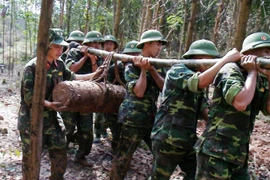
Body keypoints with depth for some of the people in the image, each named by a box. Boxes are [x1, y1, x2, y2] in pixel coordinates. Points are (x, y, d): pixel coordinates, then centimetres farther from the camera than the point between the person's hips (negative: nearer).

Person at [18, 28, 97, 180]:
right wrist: (50, 104, -31)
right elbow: (29, 97, -21)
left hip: (50, 118, 7)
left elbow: (73, 77, 16)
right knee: (31, 156, 7)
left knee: (60, 151, 14)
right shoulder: (32, 67, -20)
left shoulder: (59, 65, 1)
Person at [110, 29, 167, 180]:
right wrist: (143, 70, -17)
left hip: (152, 118, 6)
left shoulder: (157, 66, 11)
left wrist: (152, 70, -14)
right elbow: (139, 92, -18)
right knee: (123, 157, 2)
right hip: (133, 119, -6)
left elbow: (164, 87, -4)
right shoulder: (132, 66, -7)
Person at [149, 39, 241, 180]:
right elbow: (200, 82, -33)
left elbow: (205, 111, 3)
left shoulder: (199, 79, 11)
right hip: (167, 140, -7)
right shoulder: (177, 71, -12)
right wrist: (226, 59, -26)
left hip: (188, 141, 8)